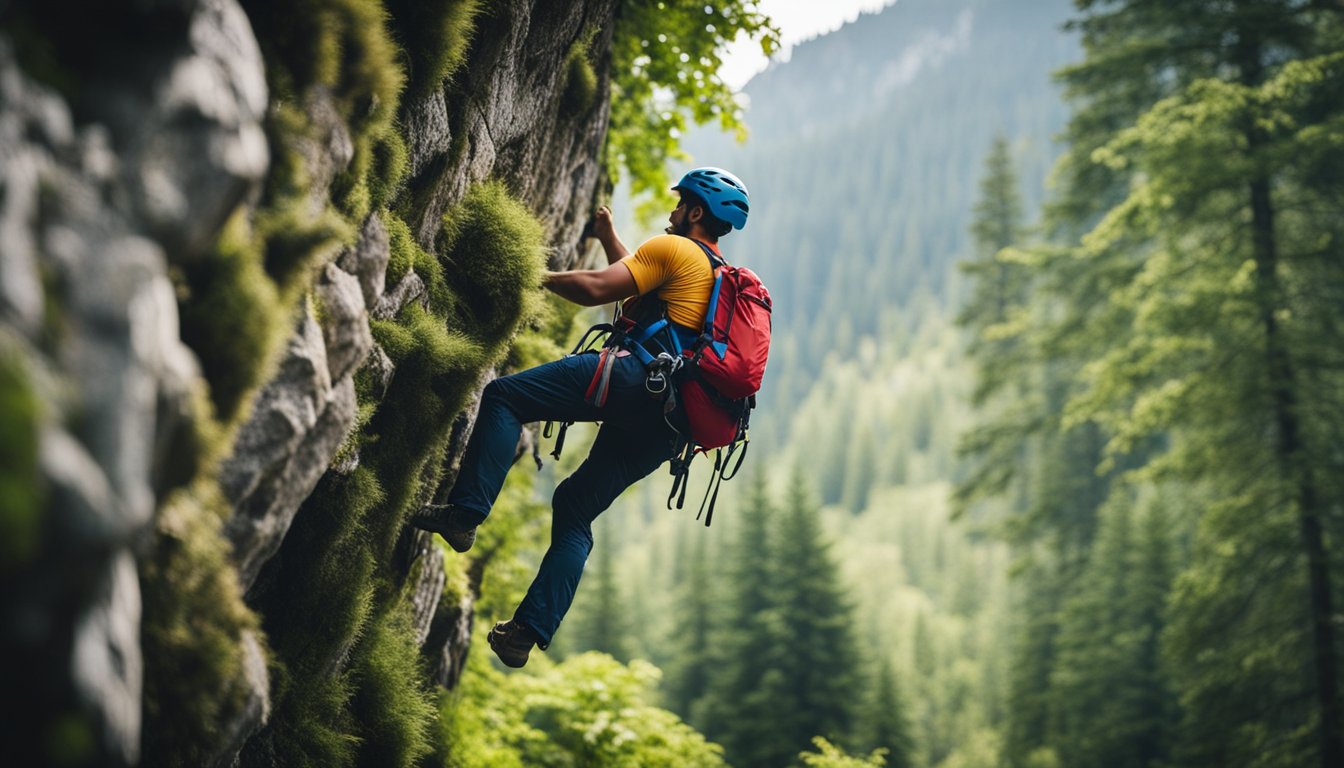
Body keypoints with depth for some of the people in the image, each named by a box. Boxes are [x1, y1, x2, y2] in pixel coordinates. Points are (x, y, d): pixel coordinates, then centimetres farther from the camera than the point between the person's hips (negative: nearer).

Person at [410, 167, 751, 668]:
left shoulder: (675, 249, 5)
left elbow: (596, 289, -6)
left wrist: (537, 274, 7)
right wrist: (608, 236, 49)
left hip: (639, 381, -9)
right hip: (668, 424, 9)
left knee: (503, 396, -6)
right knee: (574, 509, 15)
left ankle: (466, 511, -20)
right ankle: (529, 632, 8)